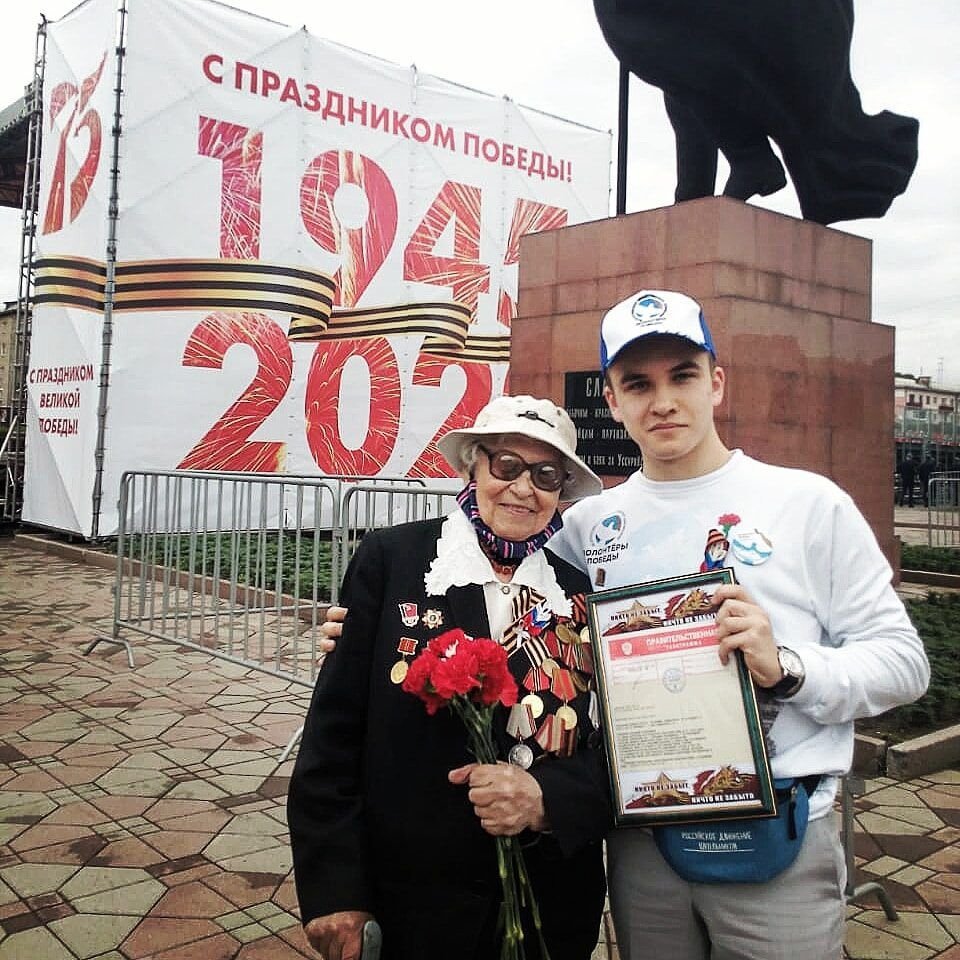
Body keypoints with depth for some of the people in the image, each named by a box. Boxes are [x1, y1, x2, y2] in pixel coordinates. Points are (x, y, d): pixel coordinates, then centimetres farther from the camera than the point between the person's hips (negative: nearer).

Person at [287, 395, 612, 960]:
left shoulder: (584, 590, -1)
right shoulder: (391, 558, -8)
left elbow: (614, 748, 1)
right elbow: (335, 728, -8)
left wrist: (546, 797, -18)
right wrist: (334, 891, -9)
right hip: (408, 898, -2)